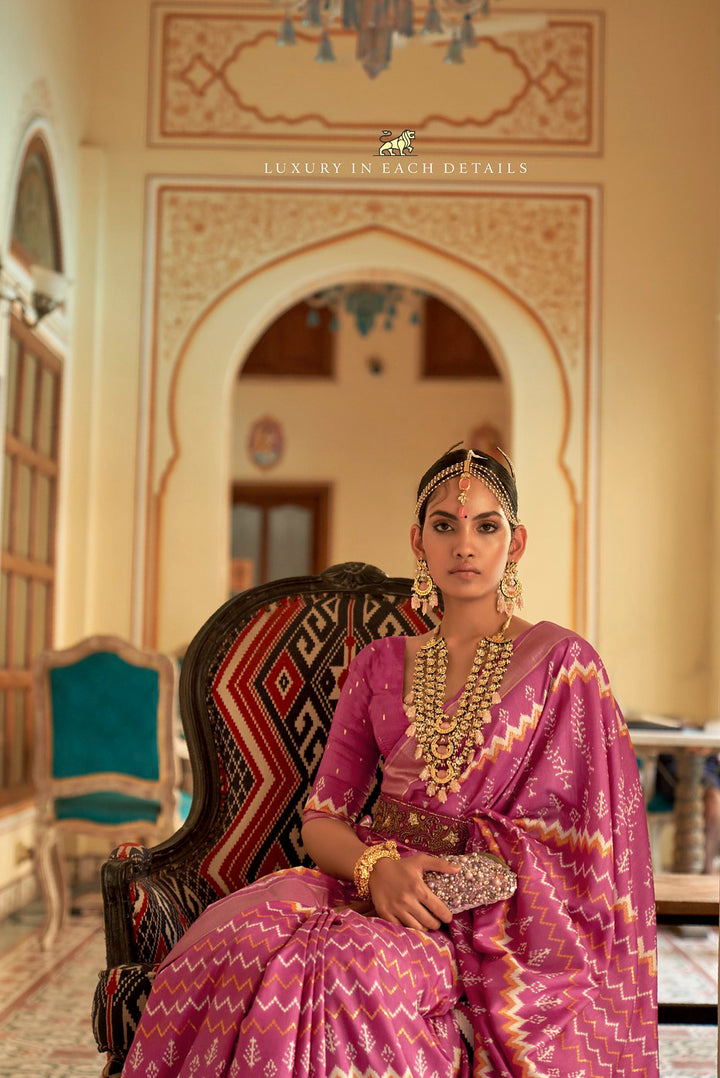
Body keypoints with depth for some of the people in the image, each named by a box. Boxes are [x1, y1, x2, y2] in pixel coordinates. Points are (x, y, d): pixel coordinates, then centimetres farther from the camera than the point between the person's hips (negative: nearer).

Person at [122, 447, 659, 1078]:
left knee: (350, 968, -37)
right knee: (242, 935, -30)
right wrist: (376, 865, -14)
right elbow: (322, 817, 10)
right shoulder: (381, 664, 15)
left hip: (494, 921, -3)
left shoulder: (560, 661, 5)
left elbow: (588, 836, 0)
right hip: (367, 879, 4)